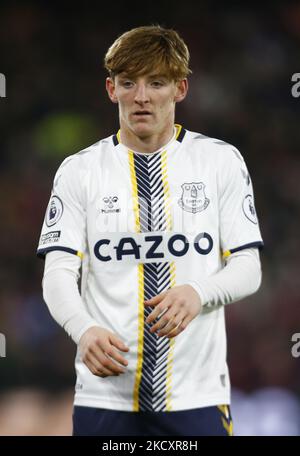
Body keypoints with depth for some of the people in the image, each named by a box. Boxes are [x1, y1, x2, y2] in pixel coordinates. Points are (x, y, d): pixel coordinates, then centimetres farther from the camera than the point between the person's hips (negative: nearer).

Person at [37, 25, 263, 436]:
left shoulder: (222, 161, 4)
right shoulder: (79, 170, 5)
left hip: (197, 394, 0)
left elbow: (248, 268, 3)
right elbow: (59, 272, -2)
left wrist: (197, 293, -20)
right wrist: (84, 330, -24)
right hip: (105, 392, 1)